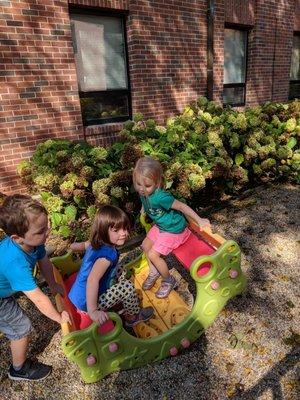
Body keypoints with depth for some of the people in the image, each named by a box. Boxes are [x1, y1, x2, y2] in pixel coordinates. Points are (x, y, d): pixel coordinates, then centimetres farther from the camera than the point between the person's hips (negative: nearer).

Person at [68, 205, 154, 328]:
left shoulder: (97, 243, -3)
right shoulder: (108, 254, -31)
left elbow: (84, 245, 17)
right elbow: (92, 280, -40)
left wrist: (74, 246, 37)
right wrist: (93, 311, -40)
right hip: (87, 303, -9)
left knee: (120, 272, 16)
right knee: (127, 287, -11)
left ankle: (121, 303, 29)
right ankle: (133, 317, 15)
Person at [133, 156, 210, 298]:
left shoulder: (160, 196, -36)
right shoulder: (143, 192, -13)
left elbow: (182, 206, -28)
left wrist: (199, 221, -22)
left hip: (174, 229, -8)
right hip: (160, 225, 8)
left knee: (153, 254, -9)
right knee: (145, 245, 13)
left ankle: (169, 281, 16)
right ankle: (154, 272, 38)